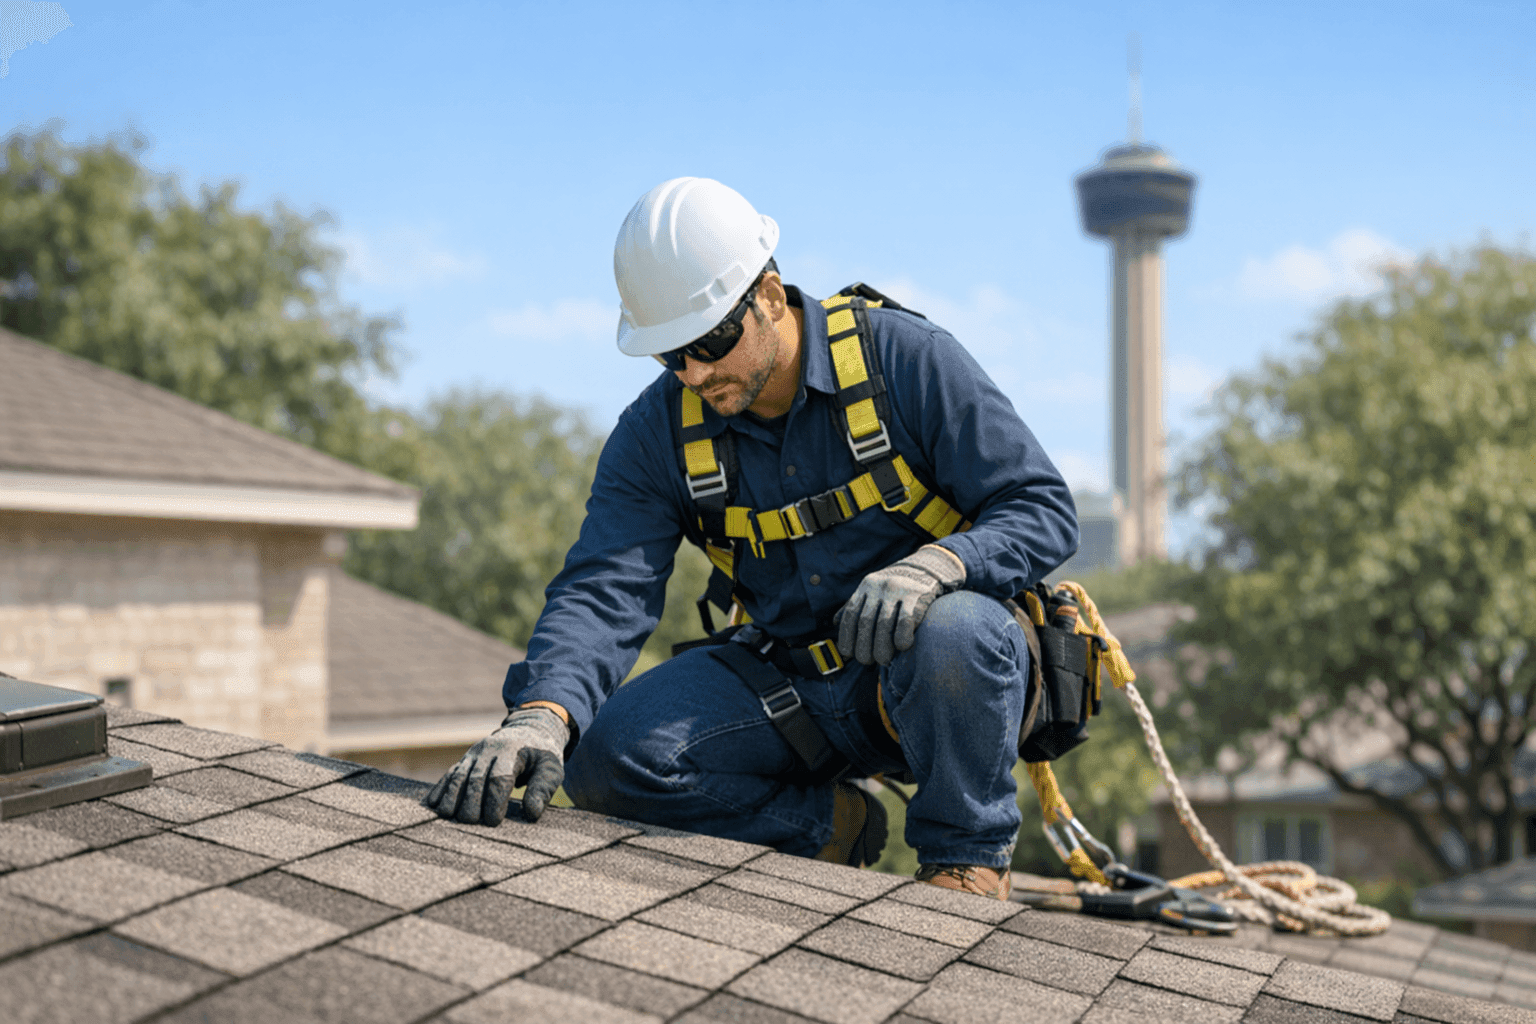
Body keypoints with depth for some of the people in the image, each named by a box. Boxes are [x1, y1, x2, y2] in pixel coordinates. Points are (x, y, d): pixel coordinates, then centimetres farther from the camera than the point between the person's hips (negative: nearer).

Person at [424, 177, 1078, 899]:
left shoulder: (904, 358, -13)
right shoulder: (658, 432, -4)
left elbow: (1044, 511, -13)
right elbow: (604, 590, -15)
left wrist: (936, 563, -35)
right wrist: (543, 712, -36)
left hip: (934, 679, -3)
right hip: (793, 686, 3)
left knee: (953, 634, -39)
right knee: (607, 756, -19)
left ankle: (966, 858, -10)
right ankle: (828, 827, 4)